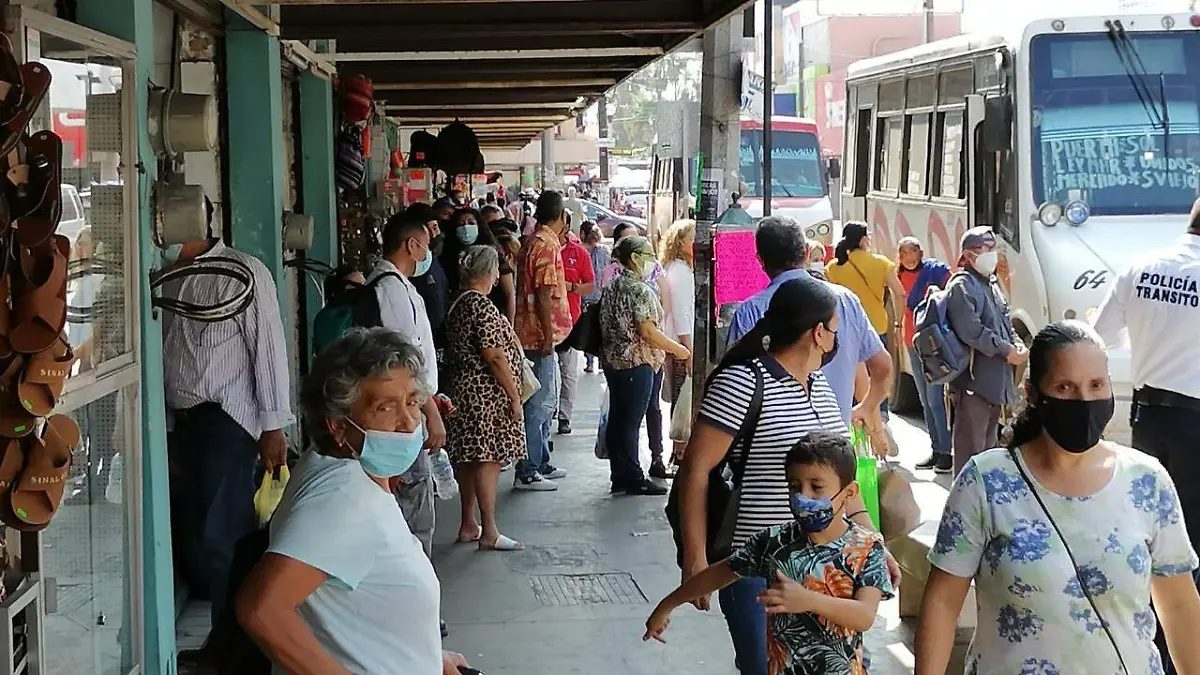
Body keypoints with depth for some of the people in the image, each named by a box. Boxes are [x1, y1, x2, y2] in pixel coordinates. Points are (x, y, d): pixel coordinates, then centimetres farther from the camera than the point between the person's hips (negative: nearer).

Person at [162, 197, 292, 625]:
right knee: (188, 537, 7)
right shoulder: (168, 278, 14)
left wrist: (273, 427, -11)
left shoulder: (242, 272, -5)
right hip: (179, 424, 7)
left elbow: (269, 349, -8)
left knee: (218, 540, -8)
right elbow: (160, 355, 15)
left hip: (225, 422, -7)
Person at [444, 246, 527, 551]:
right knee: (489, 459, -6)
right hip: (487, 393, -10)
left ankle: (468, 525, 20)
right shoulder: (483, 306, -18)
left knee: (470, 459, 14)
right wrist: (514, 395, -16)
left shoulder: (458, 305, 12)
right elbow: (495, 356, -21)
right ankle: (489, 532, -3)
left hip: (462, 388, 10)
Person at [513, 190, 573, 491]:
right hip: (540, 335, -10)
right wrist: (548, 336, -20)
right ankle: (527, 472, -5)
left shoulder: (534, 241, 14)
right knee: (539, 403, -7)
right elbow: (544, 294, -20)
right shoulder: (547, 245, -16)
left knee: (546, 400, 18)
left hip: (536, 334, 10)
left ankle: (541, 463, 25)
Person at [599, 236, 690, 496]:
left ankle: (619, 476, 17)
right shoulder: (640, 290, -16)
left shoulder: (612, 287, 12)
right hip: (636, 362, -9)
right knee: (631, 422, -4)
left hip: (612, 361, 9)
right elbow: (648, 332, -21)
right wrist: (680, 350, -12)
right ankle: (633, 478, 1)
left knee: (617, 419, 11)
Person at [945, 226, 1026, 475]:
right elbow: (971, 332, -22)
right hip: (973, 379, -10)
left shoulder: (992, 285, 19)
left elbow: (1005, 322, 24)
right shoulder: (962, 287, -12)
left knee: (989, 442, 19)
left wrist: (1018, 345, 3)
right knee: (970, 446, -8)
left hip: (996, 379, 10)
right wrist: (1007, 350, -17)